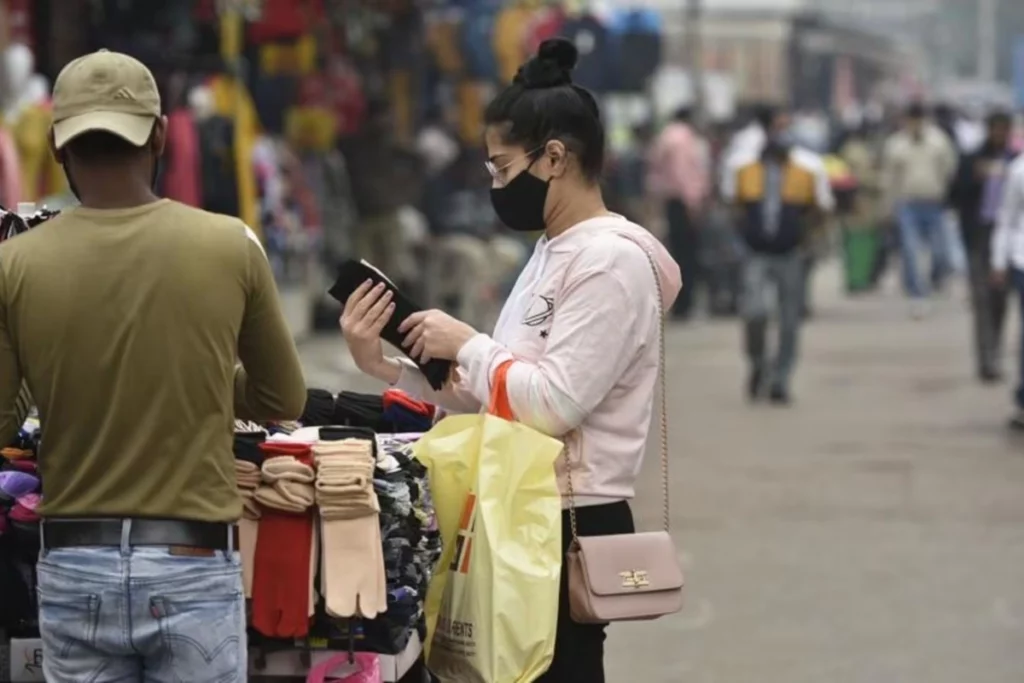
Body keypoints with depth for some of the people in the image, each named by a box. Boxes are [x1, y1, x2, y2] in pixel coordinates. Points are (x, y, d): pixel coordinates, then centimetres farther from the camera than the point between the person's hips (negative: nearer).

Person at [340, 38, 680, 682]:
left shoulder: (612, 260, -15)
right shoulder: (551, 255, 15)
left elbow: (553, 405, -23)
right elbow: (490, 402, 11)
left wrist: (465, 344, -11)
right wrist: (385, 365, 2)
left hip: (573, 527, -10)